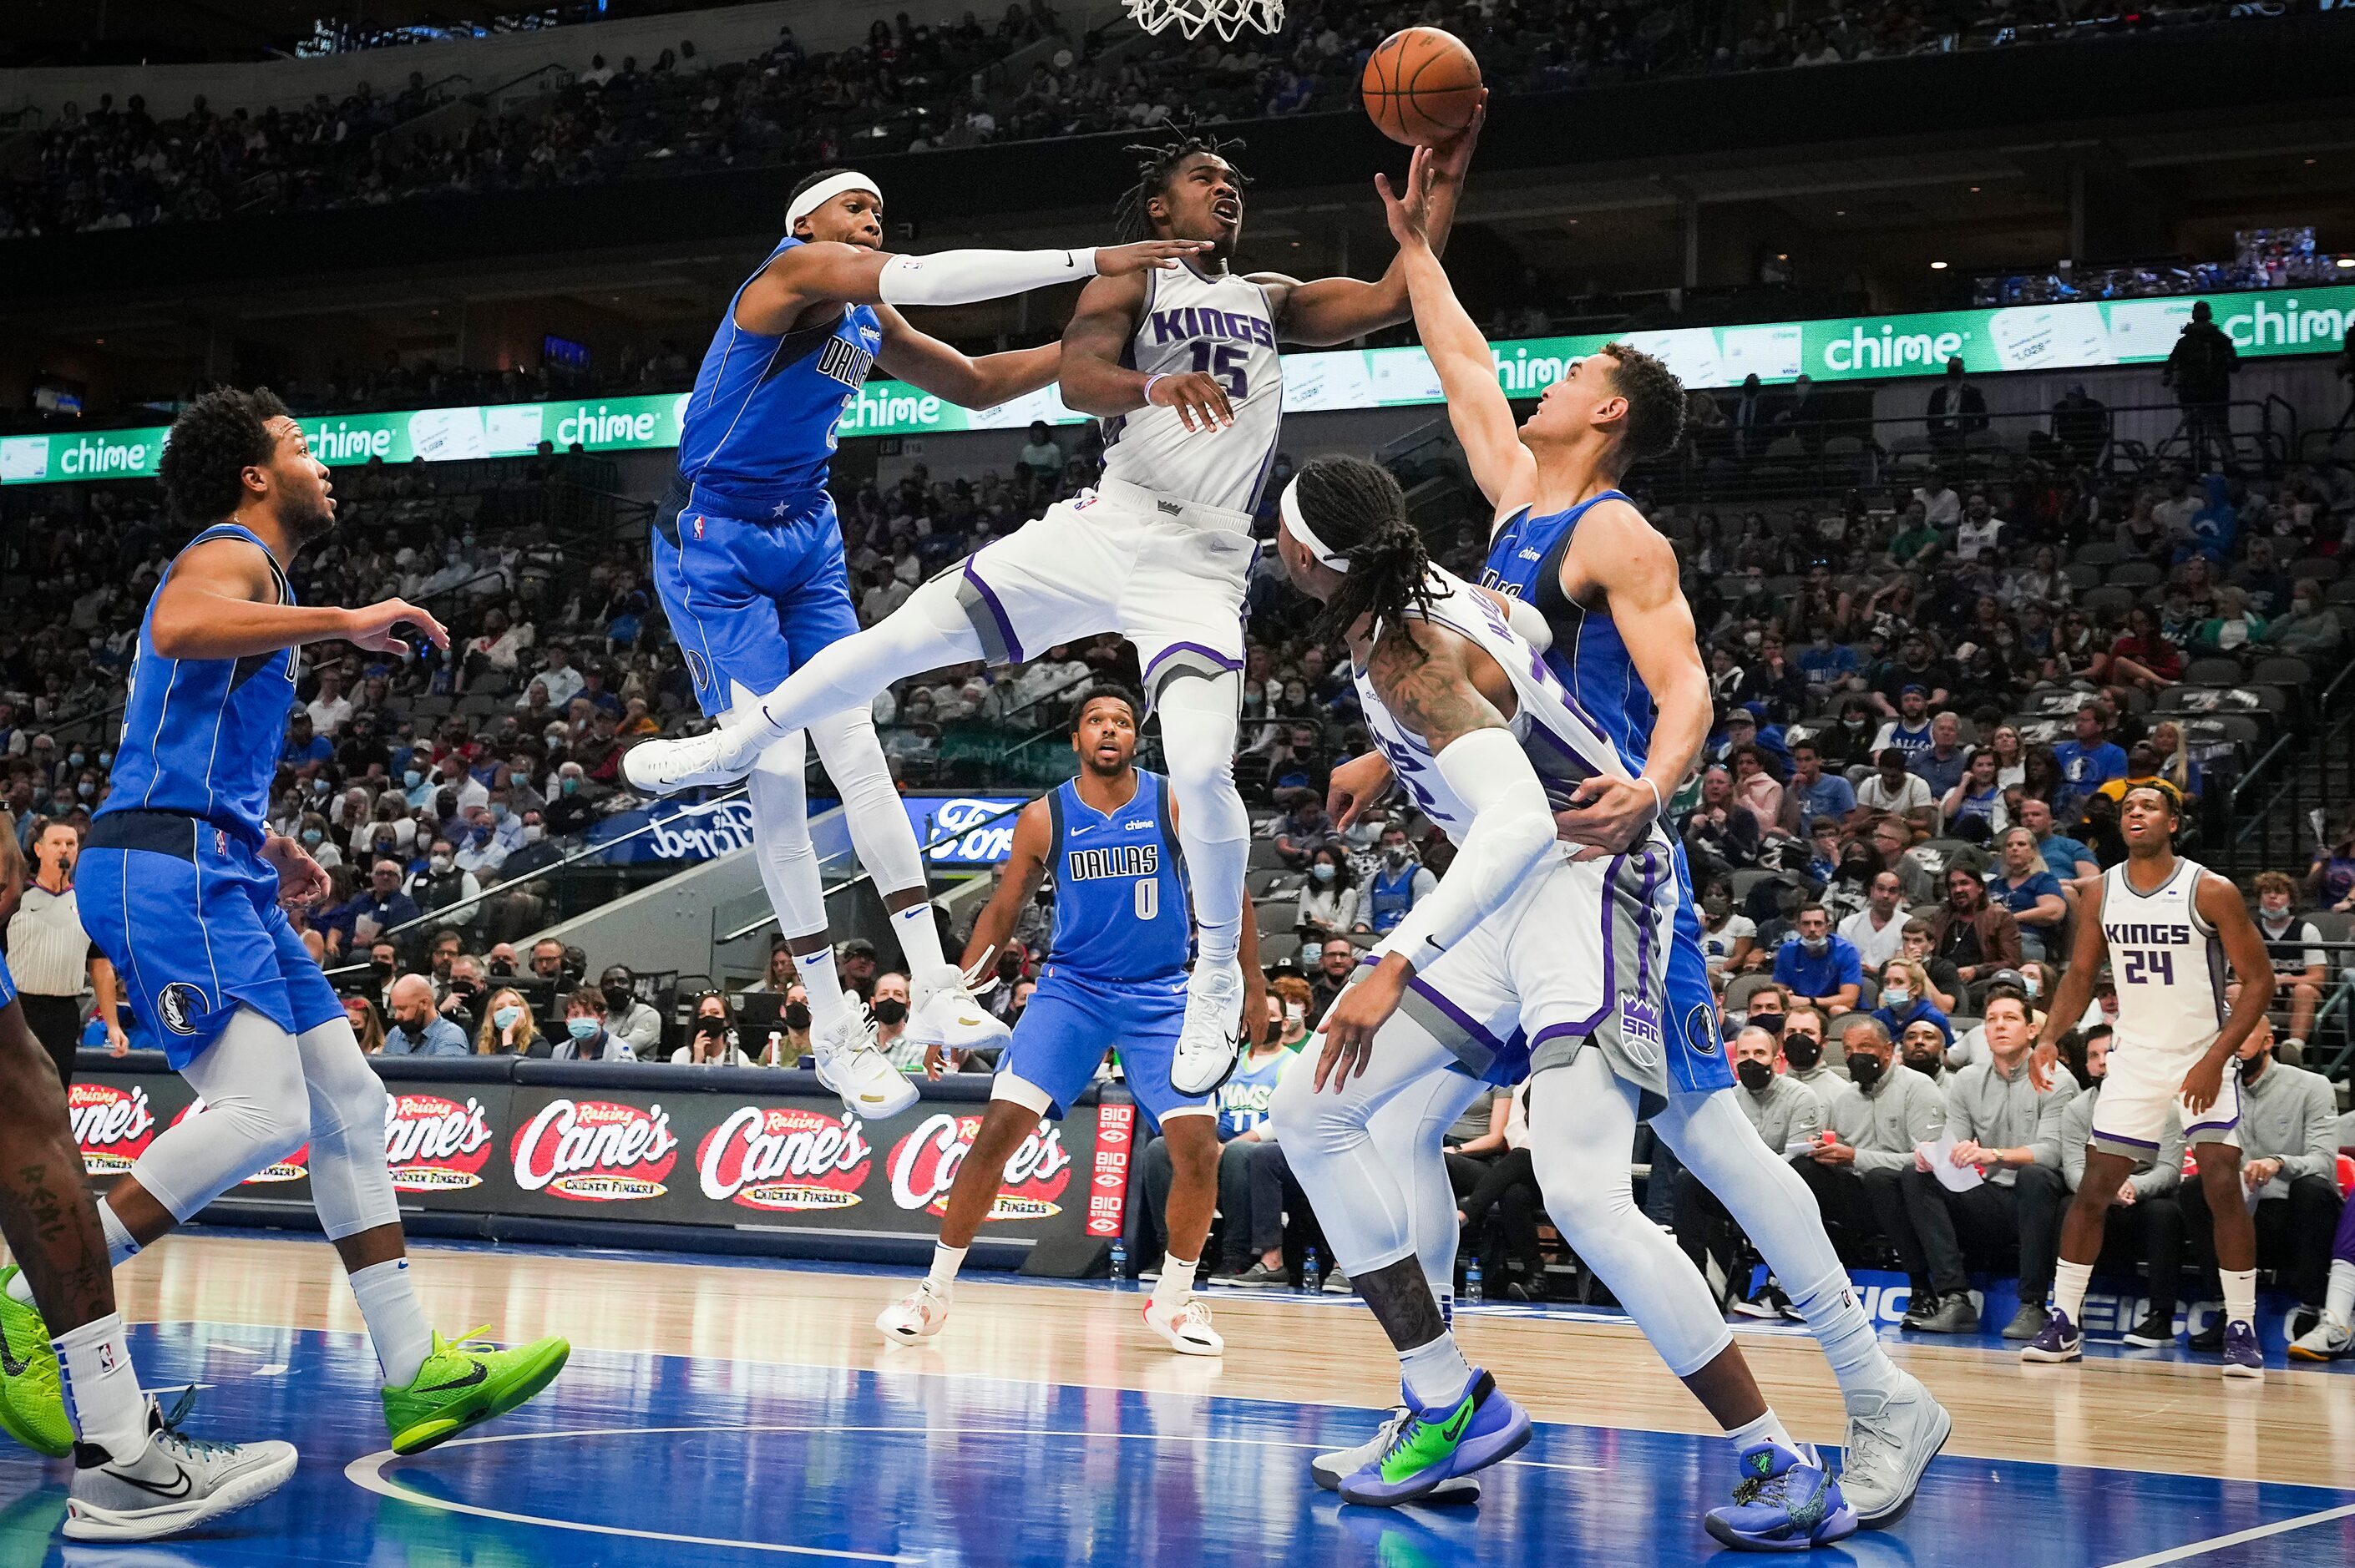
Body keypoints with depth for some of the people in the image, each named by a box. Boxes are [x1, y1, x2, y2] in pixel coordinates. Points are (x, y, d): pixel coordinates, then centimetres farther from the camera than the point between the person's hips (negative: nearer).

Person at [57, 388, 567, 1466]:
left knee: (348, 1102, 6)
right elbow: (179, 627, -30)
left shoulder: (252, 571, 28)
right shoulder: (229, 553, -3)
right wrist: (344, 624, -26)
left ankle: (416, 1373, 5)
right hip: (169, 867, -11)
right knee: (263, 1112, -21)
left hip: (221, 874, 11)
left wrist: (266, 844, 30)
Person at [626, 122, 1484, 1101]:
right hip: (1109, 529, -1)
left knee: (1201, 767, -19)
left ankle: (1218, 978, 3)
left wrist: (1449, 170, 10)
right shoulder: (1128, 281, 8)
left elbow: (1395, 298, 13)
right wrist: (1158, 383, -31)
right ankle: (733, 748, 20)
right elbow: (1077, 379, -10)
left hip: (1202, 569, 1)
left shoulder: (1272, 300, 20)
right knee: (906, 633, -4)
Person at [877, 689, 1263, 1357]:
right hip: (1071, 988, 0)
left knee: (1198, 1148, -11)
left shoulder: (1176, 805, -6)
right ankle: (935, 1289, -1)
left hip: (1162, 995, 0)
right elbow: (1001, 913, 5)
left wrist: (1252, 987, 2)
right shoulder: (1044, 818, -3)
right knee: (999, 1127, -14)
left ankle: (1174, 1300, 10)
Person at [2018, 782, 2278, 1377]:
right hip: (2134, 1059, 4)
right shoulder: (2101, 894, 0)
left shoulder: (2211, 891, -13)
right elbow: (2080, 974, 11)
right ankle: (2063, 1325, 10)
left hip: (2204, 1060, -4)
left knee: (2223, 1187, -13)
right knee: (2093, 1190, 1)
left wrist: (2215, 1060, -19)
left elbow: (2259, 980, -11)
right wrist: (2050, 1037, -5)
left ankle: (2241, 1330, -2)